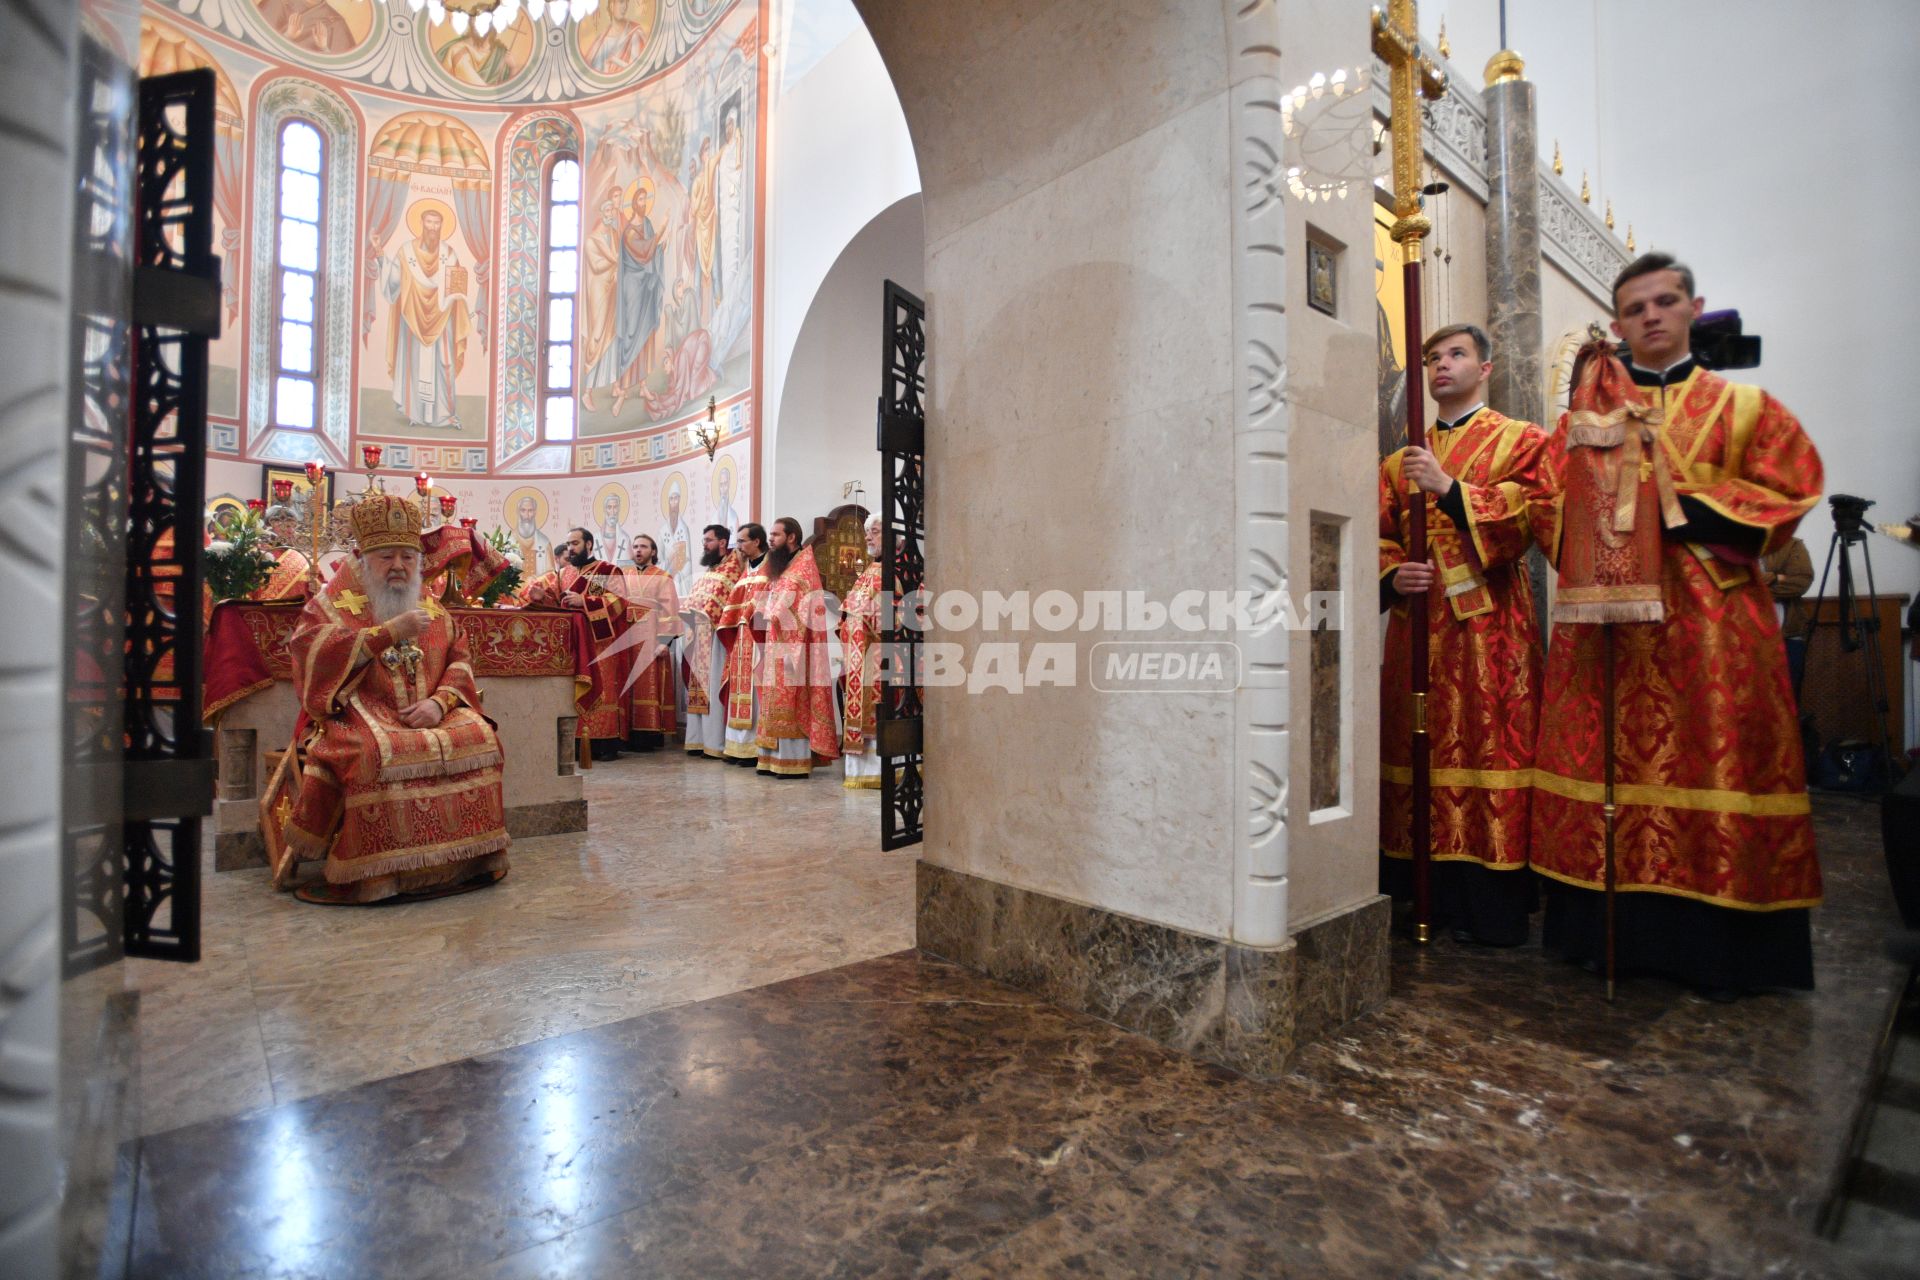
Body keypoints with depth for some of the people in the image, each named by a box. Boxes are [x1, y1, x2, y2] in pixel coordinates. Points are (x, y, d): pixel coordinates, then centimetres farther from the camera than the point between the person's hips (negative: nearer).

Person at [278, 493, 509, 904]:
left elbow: (458, 662, 10)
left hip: (430, 715, 4)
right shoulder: (336, 603, 8)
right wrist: (389, 632, -16)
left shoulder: (433, 611, 19)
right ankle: (376, 874, -24)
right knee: (374, 752, -35)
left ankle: (467, 857, -13)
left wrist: (439, 702, -10)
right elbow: (314, 653, -10)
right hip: (359, 715, -4)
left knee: (479, 738, -22)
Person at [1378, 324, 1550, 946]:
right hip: (1417, 621, 4)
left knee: (1488, 748, -6)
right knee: (1419, 746, 4)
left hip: (1489, 622, -4)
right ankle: (1429, 898, 14)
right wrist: (1393, 575, -7)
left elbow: (1523, 516, -9)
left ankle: (1492, 908, 4)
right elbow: (1379, 535, 13)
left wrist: (1447, 487, -19)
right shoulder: (1403, 458, 20)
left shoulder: (1520, 441, 8)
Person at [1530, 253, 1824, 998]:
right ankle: (1617, 931, 9)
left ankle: (1717, 945, 8)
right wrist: (1599, 534, -9)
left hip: (1710, 622, 0)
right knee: (1611, 765, 0)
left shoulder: (1742, 407, 13)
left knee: (1712, 764, -2)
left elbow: (1787, 490, 2)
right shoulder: (1587, 412, 14)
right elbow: (1554, 512, 9)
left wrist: (1684, 510, -10)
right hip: (1605, 617, 1)